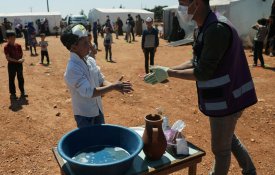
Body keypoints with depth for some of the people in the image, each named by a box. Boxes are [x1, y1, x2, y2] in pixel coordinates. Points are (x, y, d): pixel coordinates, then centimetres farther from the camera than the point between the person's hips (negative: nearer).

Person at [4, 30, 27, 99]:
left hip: (19, 64, 5)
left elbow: (21, 54, 10)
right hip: (11, 64, -4)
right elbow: (7, 58, -17)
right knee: (11, 79, 5)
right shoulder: (6, 47, -13)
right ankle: (12, 93, 16)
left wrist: (21, 59, -11)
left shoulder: (18, 45, 2)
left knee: (20, 78, 12)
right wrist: (17, 61, -24)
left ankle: (22, 92, 24)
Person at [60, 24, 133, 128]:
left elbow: (101, 81, 3)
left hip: (98, 111, 7)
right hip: (84, 114, -7)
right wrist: (113, 86, -27)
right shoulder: (73, 68, -25)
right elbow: (89, 92, -29)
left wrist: (115, 86, -16)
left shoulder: (90, 60, -1)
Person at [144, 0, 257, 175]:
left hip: (226, 99, -10)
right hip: (226, 96, 10)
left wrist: (169, 73, -18)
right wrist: (168, 71, -3)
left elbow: (203, 73, -27)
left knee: (220, 147, 11)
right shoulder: (204, 28, 4)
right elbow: (196, 62, 8)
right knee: (228, 137, 28)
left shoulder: (217, 29, -27)